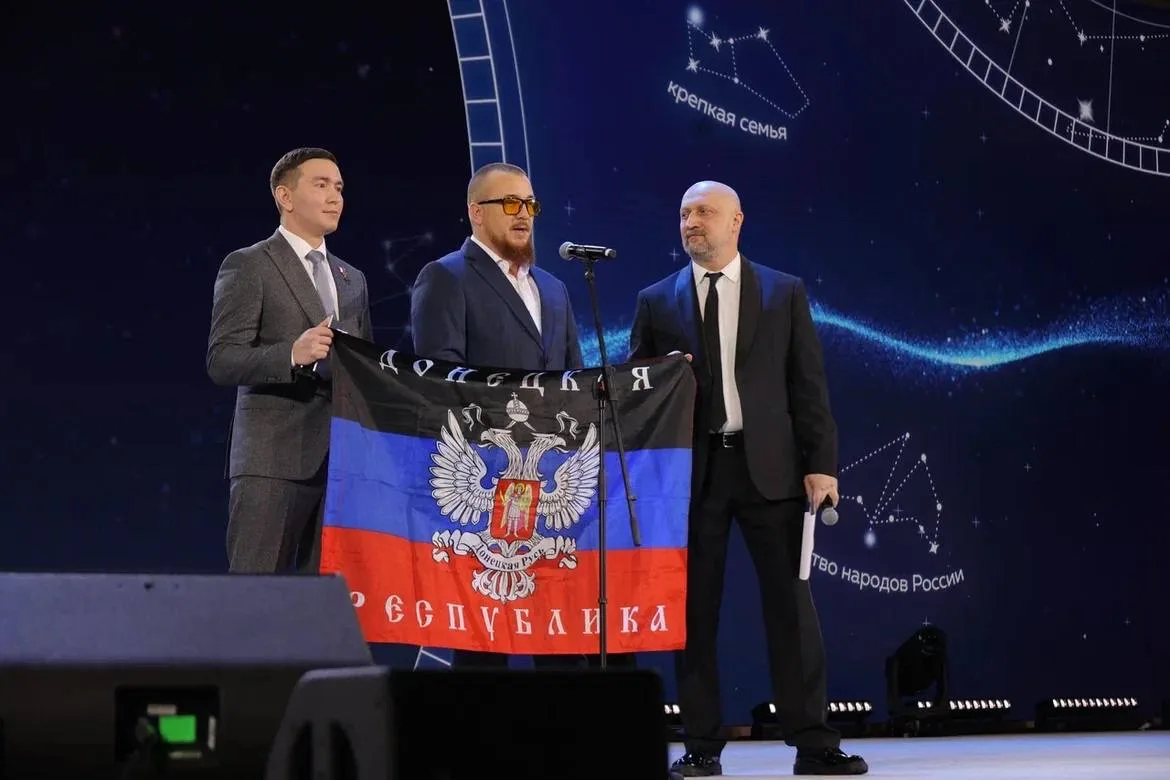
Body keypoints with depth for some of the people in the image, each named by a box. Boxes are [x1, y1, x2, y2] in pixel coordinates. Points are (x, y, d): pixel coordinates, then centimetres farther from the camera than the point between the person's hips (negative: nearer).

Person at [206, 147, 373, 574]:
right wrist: (293, 354, -24)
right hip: (272, 458, -6)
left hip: (342, 459, 6)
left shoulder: (353, 279, 22)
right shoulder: (247, 267, 1)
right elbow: (221, 361, -9)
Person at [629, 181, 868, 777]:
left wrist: (820, 464, -4)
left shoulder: (785, 293, 8)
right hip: (692, 469, 1)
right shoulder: (657, 302, 10)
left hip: (769, 465, -1)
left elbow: (808, 385, 4)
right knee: (695, 609, 2)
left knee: (791, 604, -3)